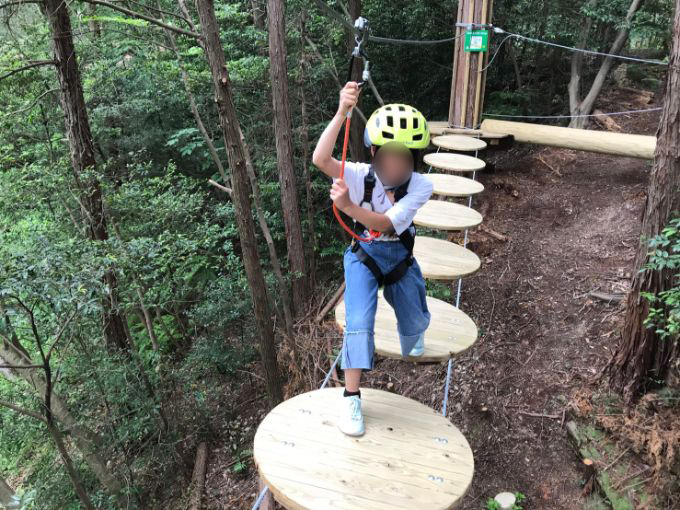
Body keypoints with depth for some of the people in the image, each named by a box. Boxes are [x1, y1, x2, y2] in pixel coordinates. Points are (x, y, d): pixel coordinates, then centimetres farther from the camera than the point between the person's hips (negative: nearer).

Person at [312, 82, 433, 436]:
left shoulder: (421, 186, -22)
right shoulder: (360, 175, -21)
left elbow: (385, 223, -34)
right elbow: (320, 160, -39)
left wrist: (349, 206, -50)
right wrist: (342, 112, -46)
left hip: (400, 258, 2)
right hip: (364, 257, -2)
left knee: (416, 321, 16)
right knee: (358, 324, -18)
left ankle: (413, 334, 57)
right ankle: (351, 397, -3)